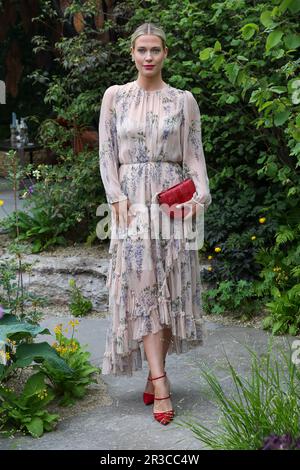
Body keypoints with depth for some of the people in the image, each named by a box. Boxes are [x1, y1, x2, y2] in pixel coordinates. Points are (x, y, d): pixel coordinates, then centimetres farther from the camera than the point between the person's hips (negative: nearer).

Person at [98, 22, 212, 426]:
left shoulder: (183, 100, 6)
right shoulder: (115, 97, 7)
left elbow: (194, 155, 5)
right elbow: (107, 153, 4)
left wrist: (199, 196, -10)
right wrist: (118, 198, -8)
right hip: (132, 199, -1)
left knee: (169, 286, 0)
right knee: (142, 286, -8)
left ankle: (154, 373, 13)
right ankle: (161, 384, -10)